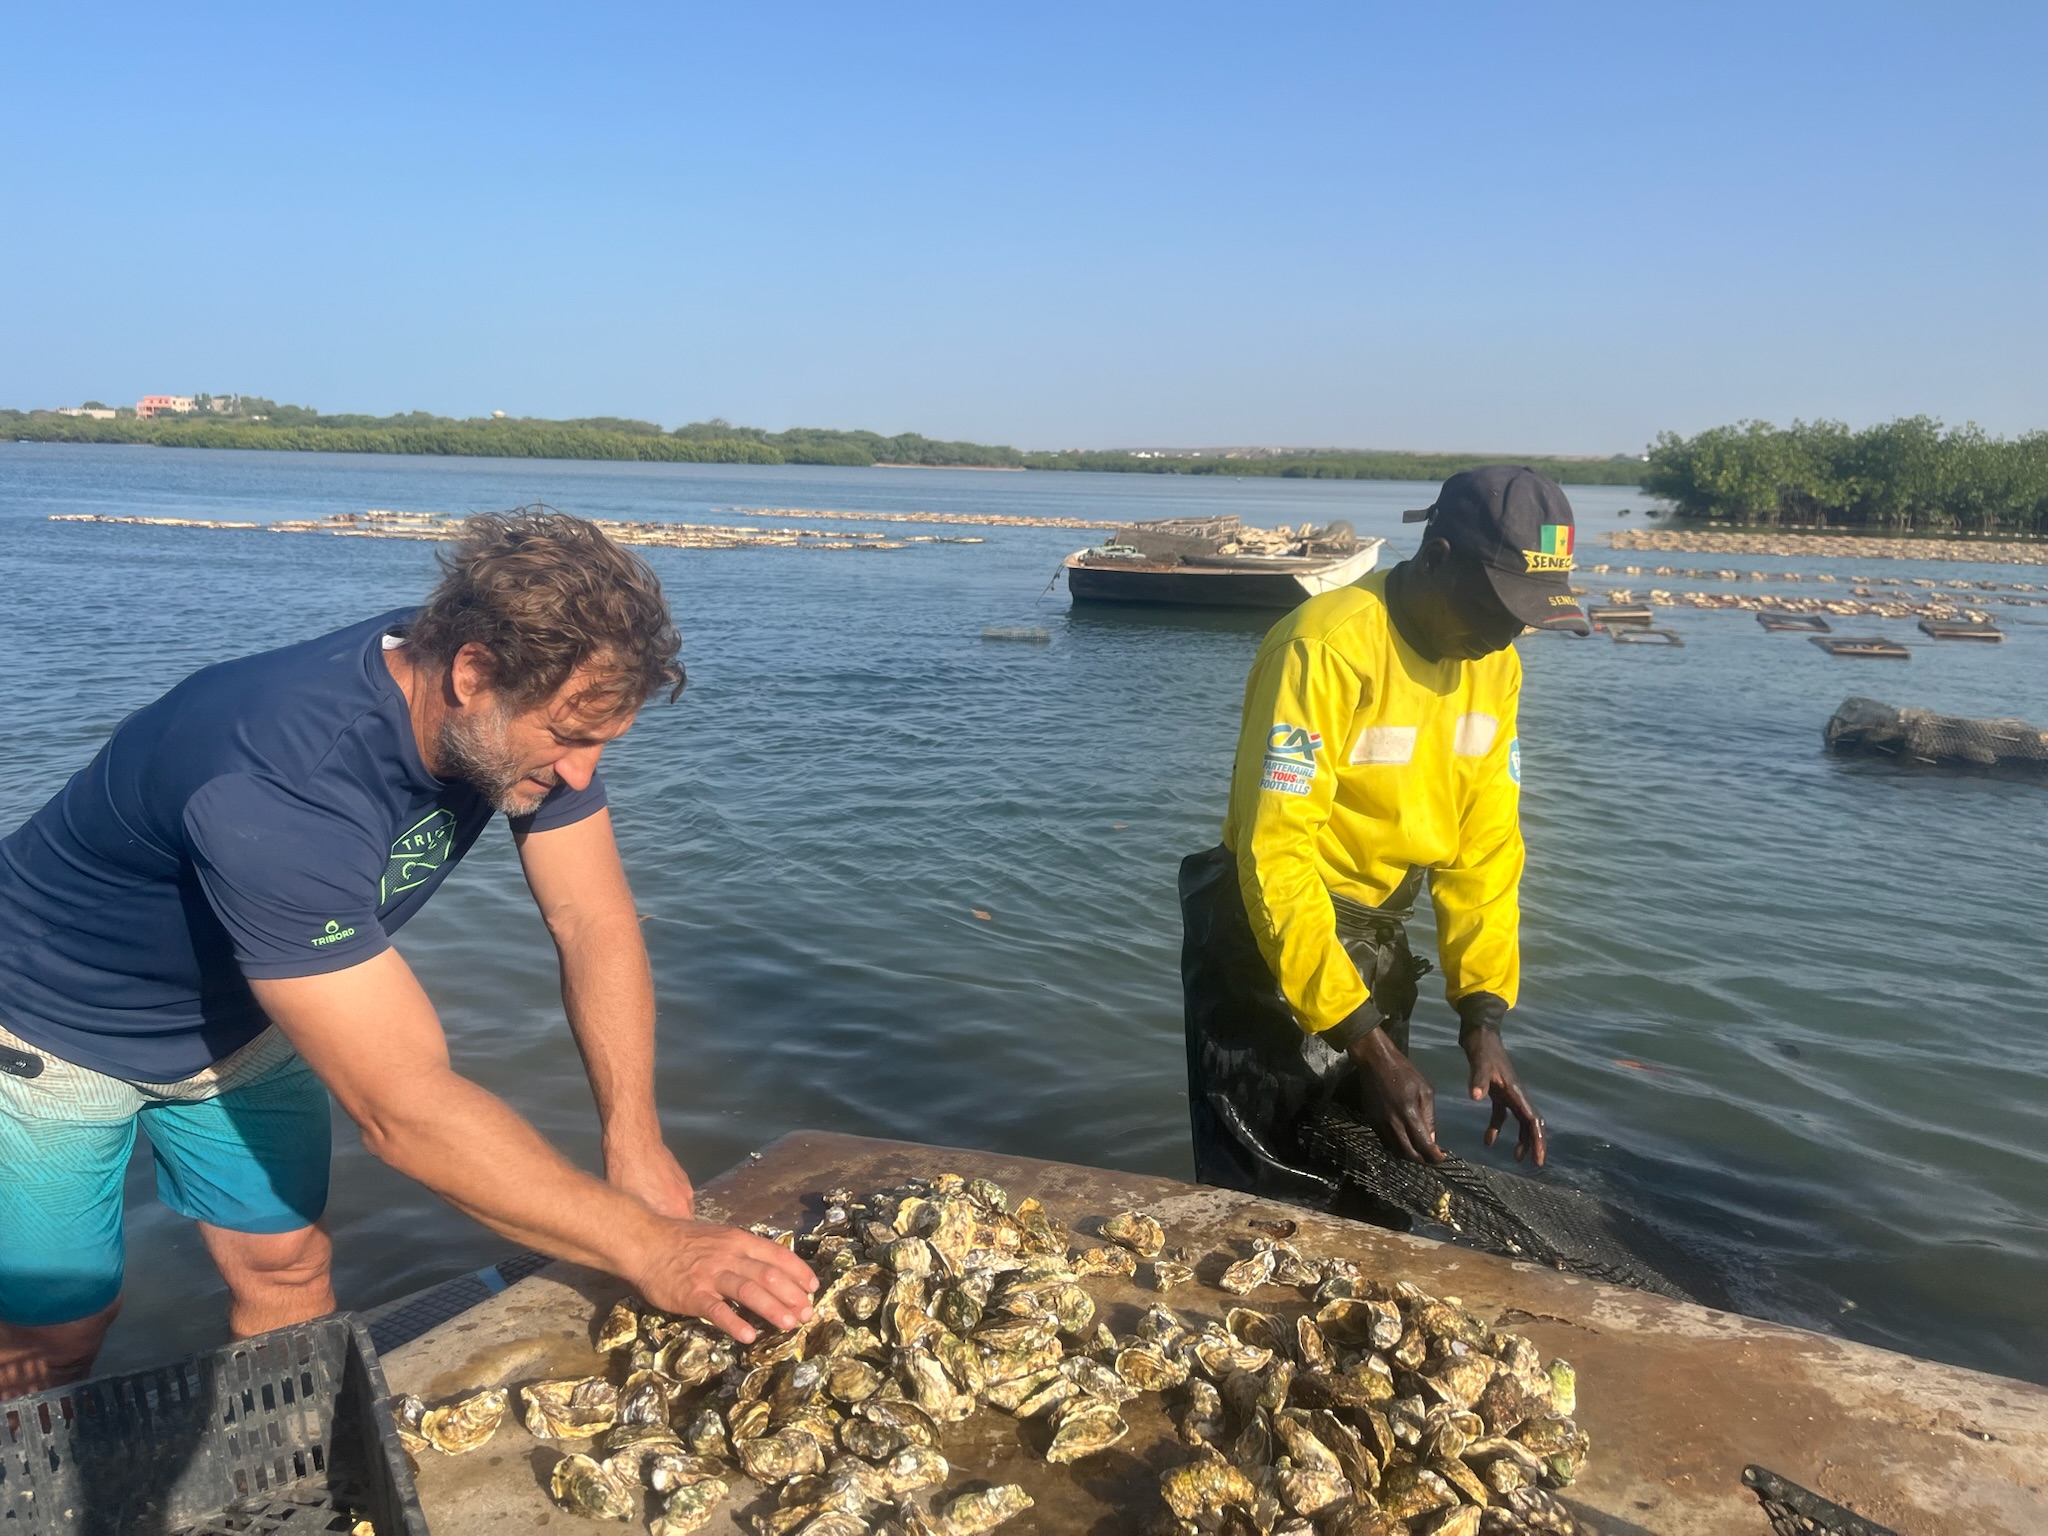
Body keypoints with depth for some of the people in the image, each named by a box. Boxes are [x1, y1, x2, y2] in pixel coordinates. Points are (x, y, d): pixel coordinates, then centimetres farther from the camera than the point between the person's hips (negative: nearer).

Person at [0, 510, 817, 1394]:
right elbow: (405, 1111, -43)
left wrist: (635, 1145, -25)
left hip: (237, 1017, 6)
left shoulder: (526, 707, -22)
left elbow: (595, 922, -15)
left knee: (287, 1270, 10)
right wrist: (650, 1252, -40)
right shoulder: (279, 789, -43)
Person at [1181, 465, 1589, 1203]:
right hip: (1273, 943, -7)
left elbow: (1486, 845, 0)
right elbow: (1277, 860, -27)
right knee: (1266, 1202, 3)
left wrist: (1483, 1018, -9)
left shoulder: (1494, 664, -1)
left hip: (1378, 942, 7)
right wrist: (1372, 1045, -27)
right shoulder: (1328, 646, -25)